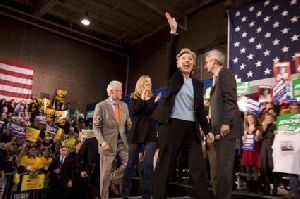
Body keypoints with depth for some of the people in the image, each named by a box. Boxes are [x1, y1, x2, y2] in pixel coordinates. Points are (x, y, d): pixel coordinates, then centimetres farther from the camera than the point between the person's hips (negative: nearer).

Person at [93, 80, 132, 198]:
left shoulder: (124, 105, 7)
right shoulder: (101, 106, -7)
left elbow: (129, 124, 11)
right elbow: (96, 126, -7)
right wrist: (102, 141, -18)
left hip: (122, 141, 5)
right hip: (108, 142, -4)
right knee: (106, 172, 4)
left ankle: (113, 180, 25)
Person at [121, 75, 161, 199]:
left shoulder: (153, 98, 11)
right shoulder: (135, 97, 6)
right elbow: (133, 111, -11)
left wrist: (156, 102, -11)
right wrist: (142, 99, -19)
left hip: (151, 133, 1)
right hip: (136, 132, -1)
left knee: (148, 163, -5)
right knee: (131, 163, 4)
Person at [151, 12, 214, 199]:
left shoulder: (198, 84, 16)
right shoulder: (174, 76, 9)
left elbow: (200, 109, 15)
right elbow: (170, 55, -7)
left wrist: (208, 130, 8)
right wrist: (174, 31, -17)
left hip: (191, 128, 4)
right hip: (172, 125, -3)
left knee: (199, 168, 1)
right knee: (164, 166, 1)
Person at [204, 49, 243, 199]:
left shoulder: (225, 73, -3)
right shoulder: (217, 77, 24)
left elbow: (230, 99, -14)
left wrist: (226, 123, -21)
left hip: (225, 126, -9)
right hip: (218, 127, 10)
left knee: (224, 166, -7)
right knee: (220, 166, 12)